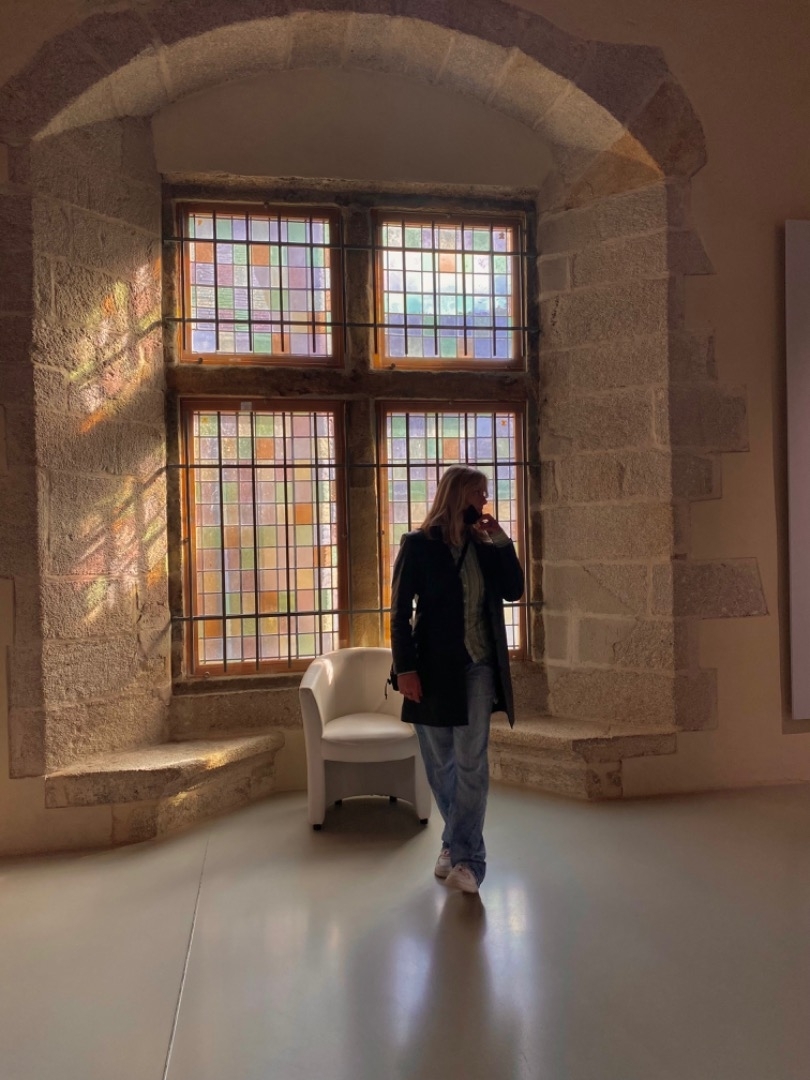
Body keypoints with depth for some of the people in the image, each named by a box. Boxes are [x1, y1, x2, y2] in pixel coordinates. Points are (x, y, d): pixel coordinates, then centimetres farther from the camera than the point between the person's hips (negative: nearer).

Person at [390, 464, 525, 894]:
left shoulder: (483, 545, 8)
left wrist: (501, 540, -6)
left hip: (477, 669, 2)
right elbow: (400, 611, -6)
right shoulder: (418, 545, -4)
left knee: (471, 764, -3)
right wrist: (405, 668, -12)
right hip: (433, 668, -2)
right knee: (440, 765, 11)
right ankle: (457, 842, 31)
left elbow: (514, 590, 1)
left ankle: (465, 857, 6)